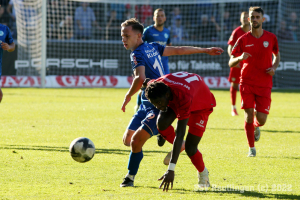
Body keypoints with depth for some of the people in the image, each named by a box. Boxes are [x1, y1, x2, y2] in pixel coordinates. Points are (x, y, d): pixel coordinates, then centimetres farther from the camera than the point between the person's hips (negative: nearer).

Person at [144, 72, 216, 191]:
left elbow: (180, 135, -47)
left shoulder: (184, 97, -47)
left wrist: (171, 170, -50)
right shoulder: (155, 86, -31)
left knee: (190, 148, -15)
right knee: (162, 123, -26)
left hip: (202, 104, -5)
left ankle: (203, 174, 14)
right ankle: (177, 147, 4)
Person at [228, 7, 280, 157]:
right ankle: (251, 148, 7)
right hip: (247, 82, -1)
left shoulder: (271, 38, 2)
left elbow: (277, 55, 18)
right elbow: (231, 63, -1)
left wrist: (274, 67, -3)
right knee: (249, 114, -12)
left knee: (261, 119, -5)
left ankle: (256, 127, 35)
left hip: (264, 84, 1)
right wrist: (240, 58, -24)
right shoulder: (243, 40, -1)